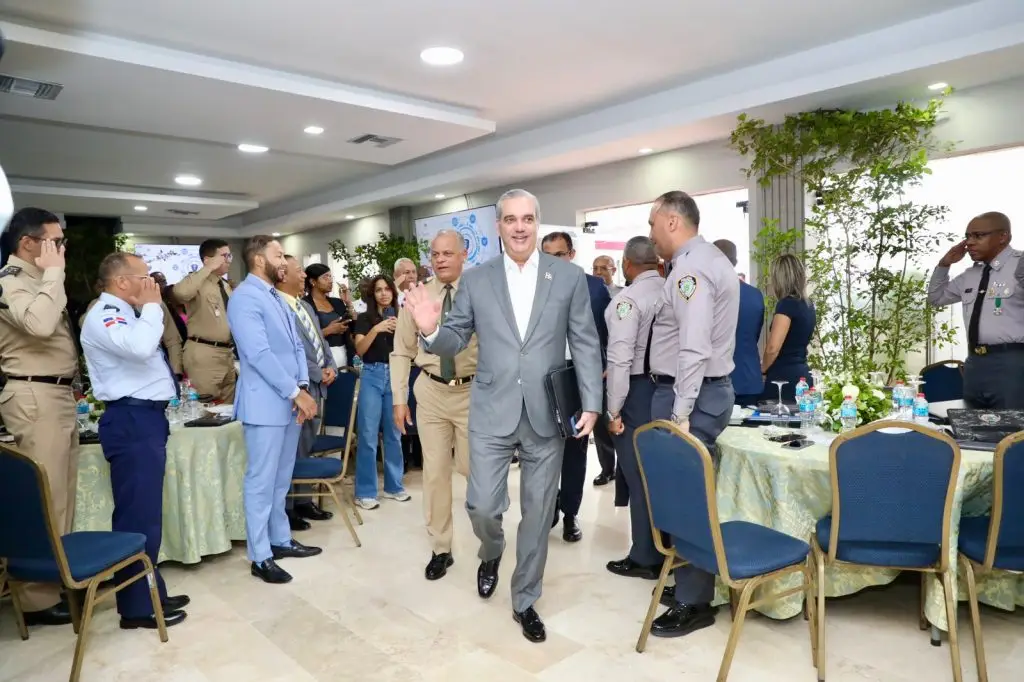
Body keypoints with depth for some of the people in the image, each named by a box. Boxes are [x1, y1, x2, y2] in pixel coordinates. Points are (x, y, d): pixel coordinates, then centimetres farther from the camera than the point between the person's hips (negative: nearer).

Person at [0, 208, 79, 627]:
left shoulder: (35, 279, 18)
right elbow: (39, 324, -29)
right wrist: (54, 272, -19)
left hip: (57, 394, 10)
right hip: (35, 398, -10)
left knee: (61, 494, 15)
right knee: (43, 497, -5)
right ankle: (39, 598, 4)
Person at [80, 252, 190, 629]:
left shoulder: (124, 315, 18)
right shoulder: (103, 316, -12)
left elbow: (150, 350, 22)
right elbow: (140, 348, -31)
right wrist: (151, 307, -18)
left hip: (147, 418, 11)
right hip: (132, 422, -11)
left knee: (148, 512, 17)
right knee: (137, 514, -4)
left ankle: (150, 592, 29)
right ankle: (137, 606, 8)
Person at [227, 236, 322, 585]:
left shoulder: (278, 298, 16)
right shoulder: (244, 298, -13)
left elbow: (296, 346, 13)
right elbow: (259, 354, -21)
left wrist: (303, 387, -2)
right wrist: (296, 392, -18)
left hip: (290, 402, 9)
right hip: (265, 404, -9)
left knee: (281, 480, 17)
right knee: (261, 481, 0)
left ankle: (281, 540, 29)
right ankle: (260, 557, 10)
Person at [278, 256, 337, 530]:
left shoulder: (306, 306, 16)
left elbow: (320, 341, 20)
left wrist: (331, 367, 3)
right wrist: (319, 374, -13)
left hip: (316, 386, 9)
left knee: (306, 448, 16)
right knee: (291, 450, 1)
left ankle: (303, 501, 27)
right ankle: (287, 508, 13)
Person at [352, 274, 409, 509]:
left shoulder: (401, 318, 11)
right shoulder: (365, 318, 4)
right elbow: (360, 349, -8)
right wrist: (376, 329, -20)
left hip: (396, 376, 3)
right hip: (372, 376, -3)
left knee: (393, 435, 10)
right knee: (368, 436, -3)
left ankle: (393, 486, 21)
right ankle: (365, 492, 4)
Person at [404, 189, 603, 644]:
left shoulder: (570, 278, 1)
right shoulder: (475, 280, 2)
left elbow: (586, 344, 2)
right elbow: (455, 341, 4)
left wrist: (591, 403, -6)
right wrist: (431, 330, -18)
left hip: (547, 414, 0)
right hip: (492, 413, 0)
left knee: (538, 513, 10)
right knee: (482, 505, 0)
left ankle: (525, 601, 31)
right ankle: (491, 555, 37)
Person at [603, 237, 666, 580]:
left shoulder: (627, 298, -14)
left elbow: (620, 359, -18)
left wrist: (614, 410, -11)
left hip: (638, 391, -7)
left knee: (639, 477, 4)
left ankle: (645, 558, 17)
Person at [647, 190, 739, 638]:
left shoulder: (691, 266, -17)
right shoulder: (709, 258, 17)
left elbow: (693, 348, -26)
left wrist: (681, 413, -26)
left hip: (691, 394, -10)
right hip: (706, 388, 10)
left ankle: (693, 603, 11)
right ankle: (691, 582, 30)